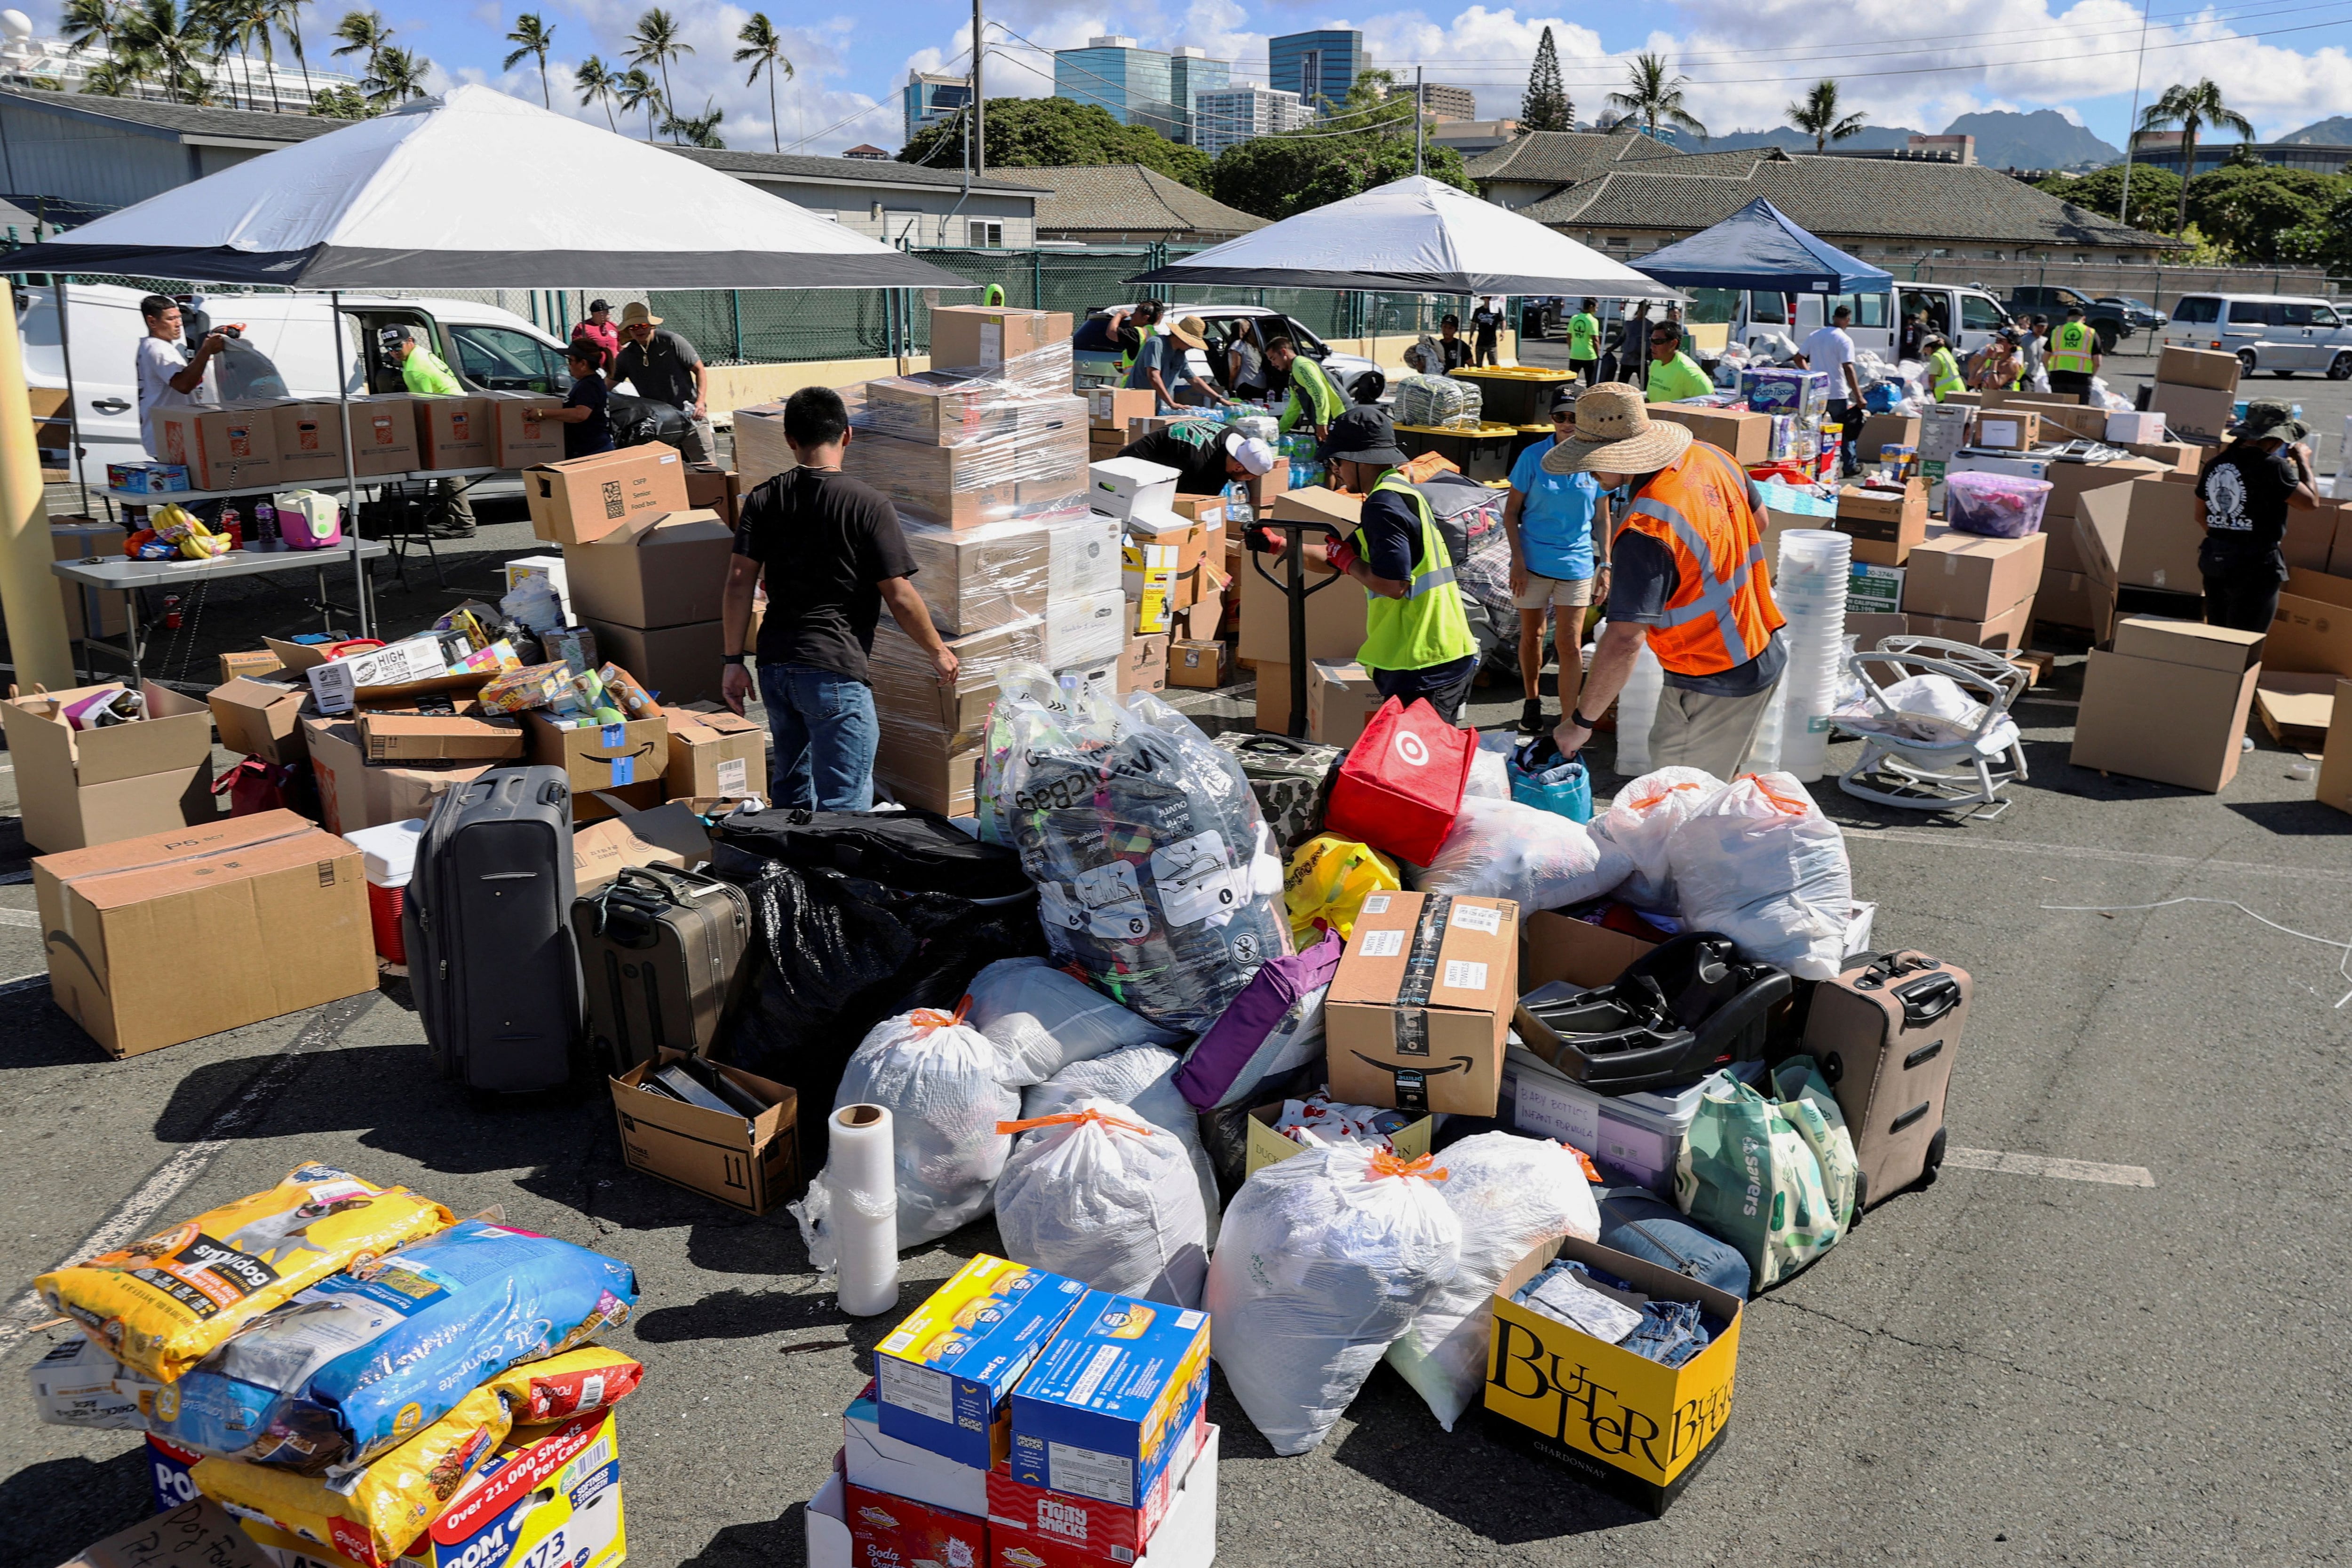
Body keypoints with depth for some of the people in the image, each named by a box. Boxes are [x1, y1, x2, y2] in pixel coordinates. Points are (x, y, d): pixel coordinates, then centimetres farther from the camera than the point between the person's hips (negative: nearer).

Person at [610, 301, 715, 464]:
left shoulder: (671, 341, -4)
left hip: (689, 416, -4)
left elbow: (700, 370, -1)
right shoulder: (626, 356, 7)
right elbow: (606, 387, 11)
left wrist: (701, 401, -13)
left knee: (708, 467, -10)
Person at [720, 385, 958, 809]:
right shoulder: (869, 505, -8)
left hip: (775, 666, 6)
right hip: (834, 670, -6)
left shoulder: (763, 499, 5)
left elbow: (739, 583, -1)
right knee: (843, 806, -3)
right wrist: (938, 652, 6)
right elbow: (900, 598, -8)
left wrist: (734, 660, 6)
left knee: (789, 791, 22)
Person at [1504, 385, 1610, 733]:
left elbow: (1602, 518, 6)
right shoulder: (1533, 457, -7)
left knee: (1570, 644, -3)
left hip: (1576, 564, 0)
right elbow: (1511, 511, -2)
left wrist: (1607, 566, 4)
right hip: (1533, 561, 0)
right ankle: (1532, 701, 36)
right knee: (1531, 636, 14)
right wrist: (1517, 558, -10)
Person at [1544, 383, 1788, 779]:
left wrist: (1581, 721, -23)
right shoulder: (1710, 457, -5)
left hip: (1714, 687, -9)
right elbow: (1758, 519, 15)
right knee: (1719, 783, 25)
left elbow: (1623, 642, -32)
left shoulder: (1646, 533, -31)